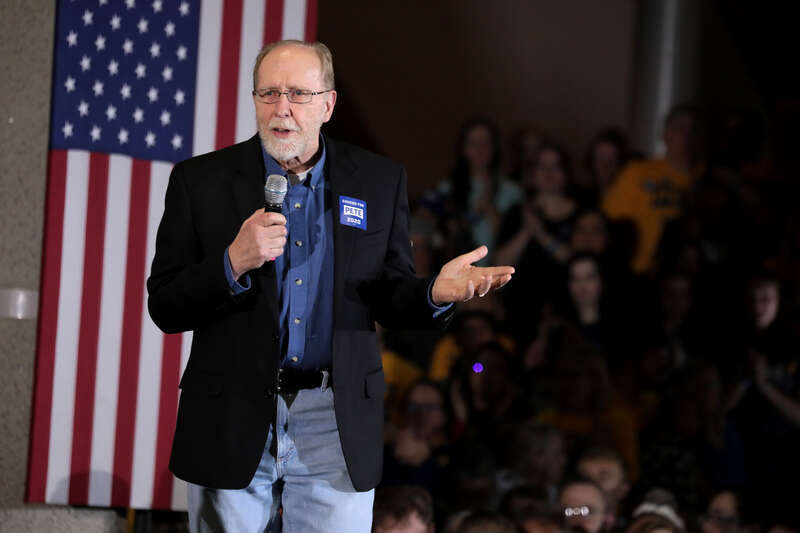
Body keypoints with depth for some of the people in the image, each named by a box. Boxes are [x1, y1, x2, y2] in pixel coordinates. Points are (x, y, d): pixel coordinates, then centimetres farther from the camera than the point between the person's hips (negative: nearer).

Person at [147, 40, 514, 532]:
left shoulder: (379, 181, 6)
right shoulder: (201, 181, 1)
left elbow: (391, 301, 9)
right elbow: (165, 307, -2)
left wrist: (436, 293, -13)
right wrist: (234, 264, -19)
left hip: (336, 428, 1)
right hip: (231, 423, 0)